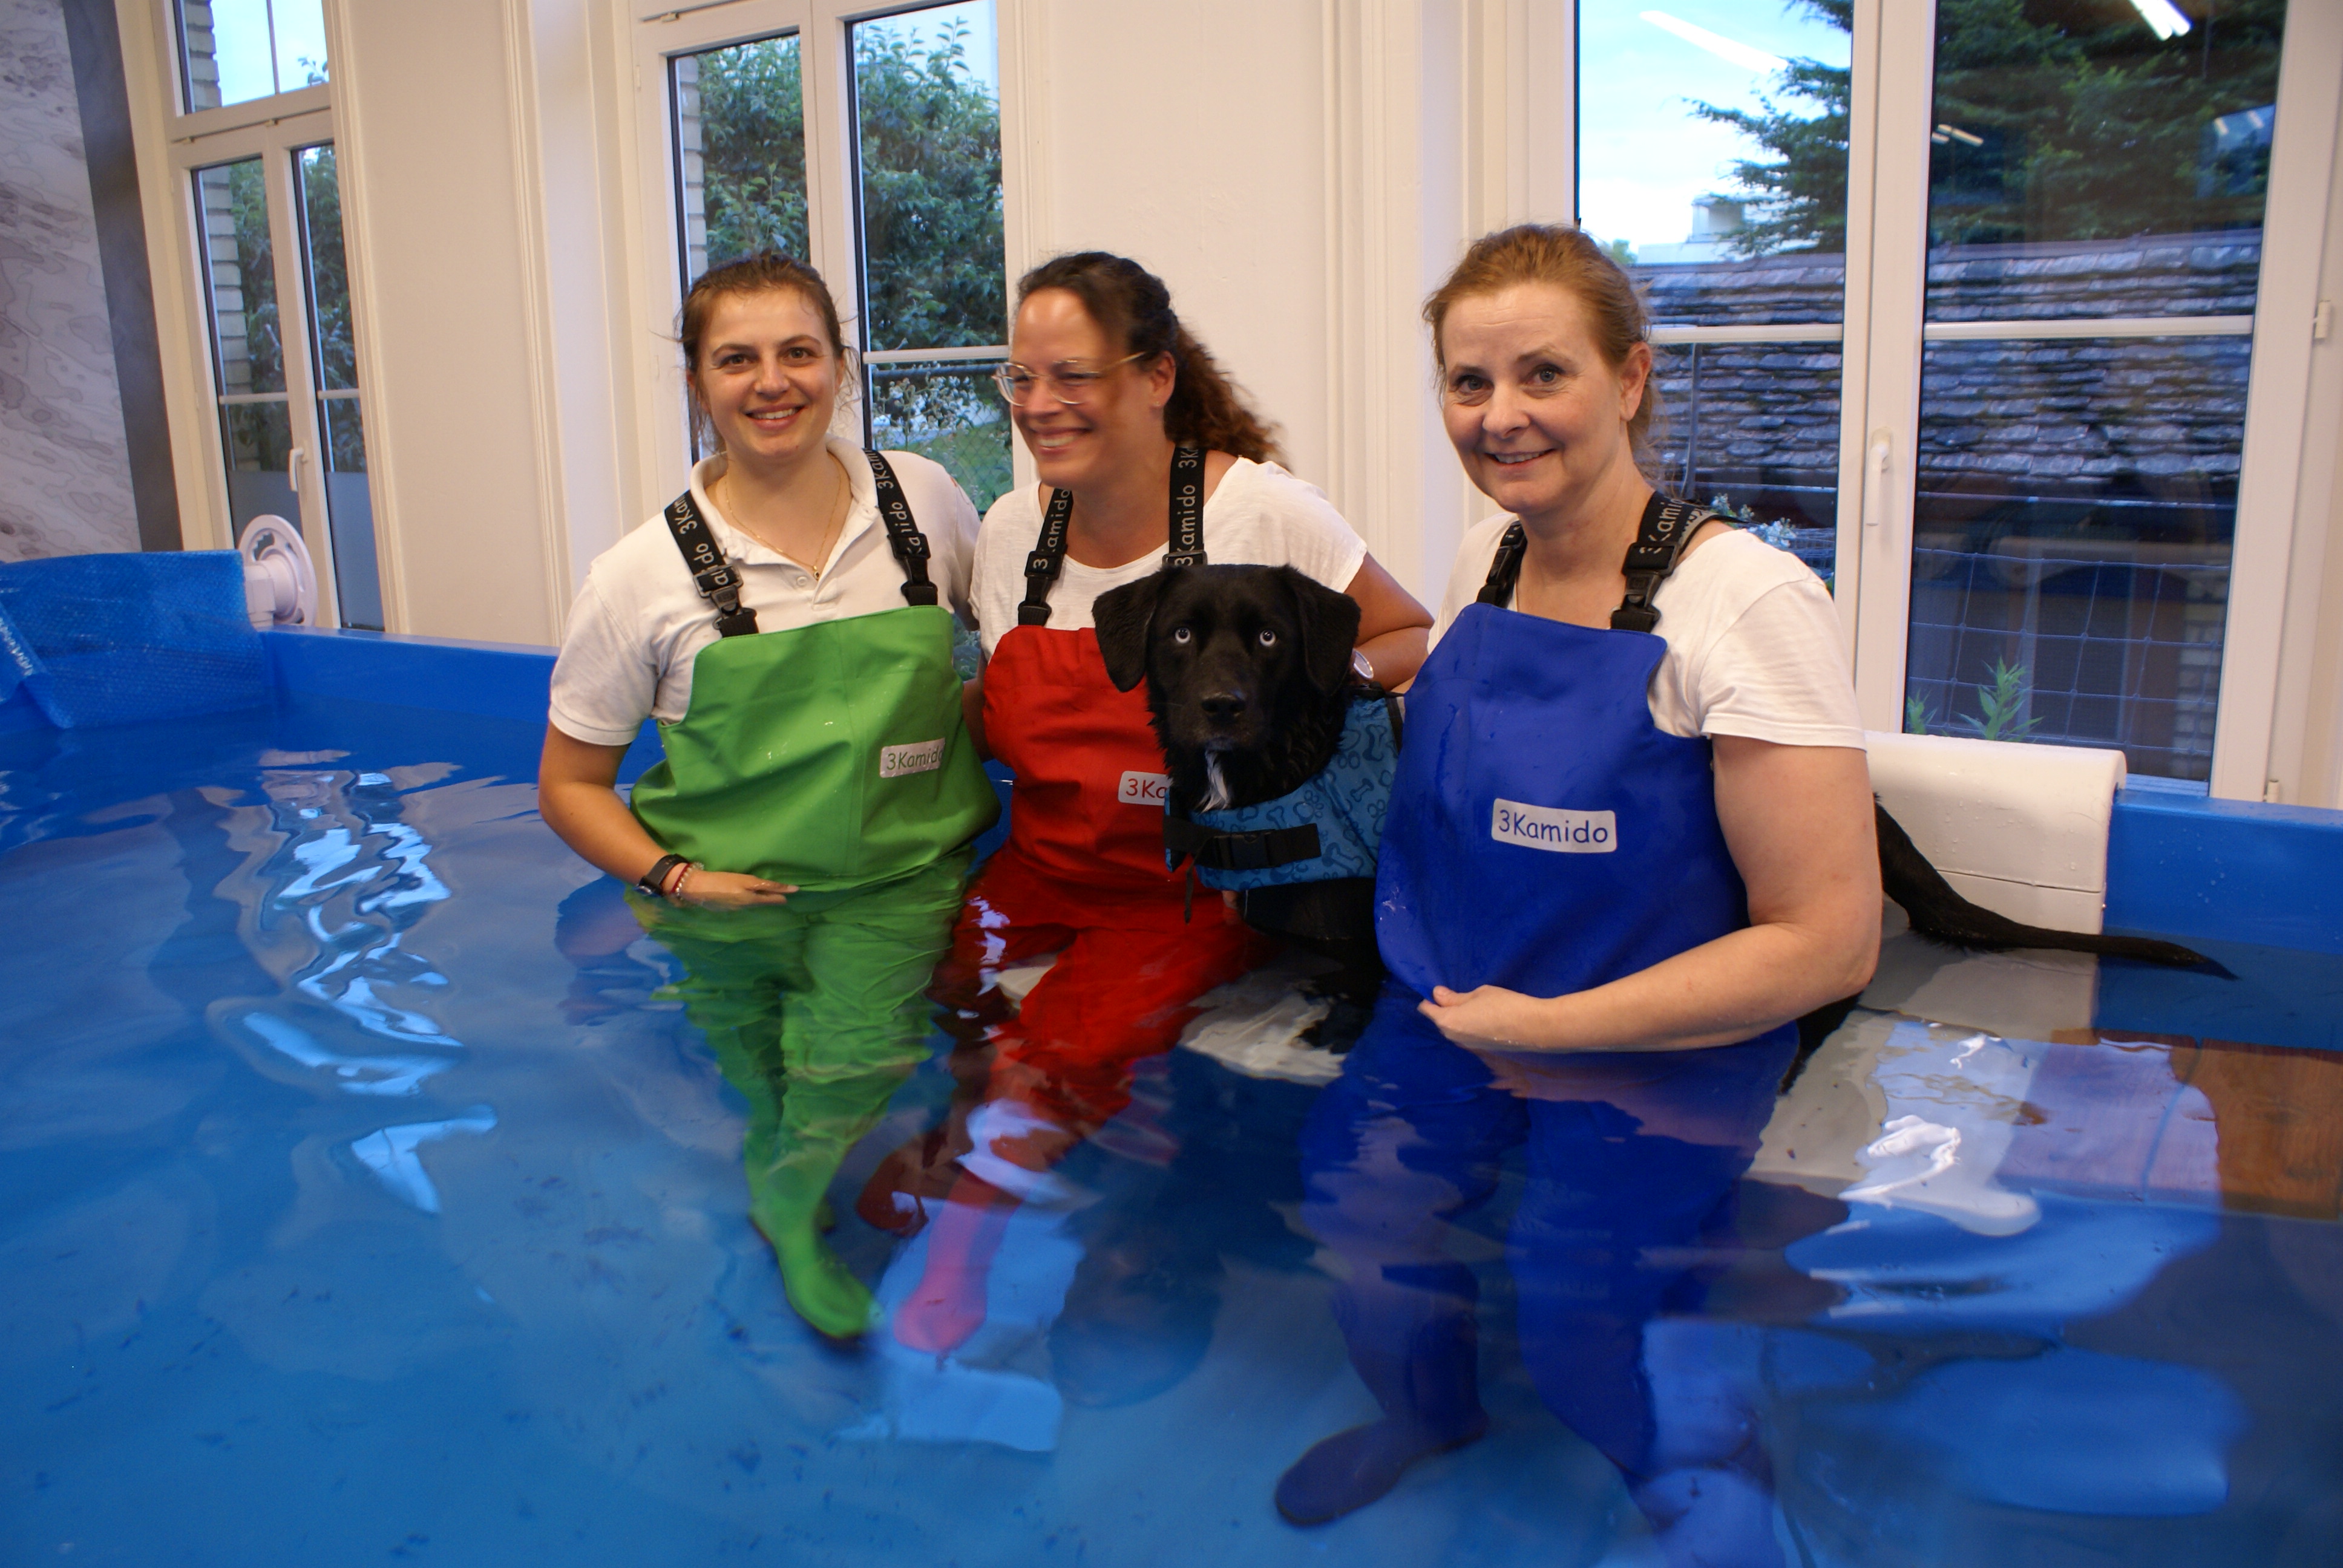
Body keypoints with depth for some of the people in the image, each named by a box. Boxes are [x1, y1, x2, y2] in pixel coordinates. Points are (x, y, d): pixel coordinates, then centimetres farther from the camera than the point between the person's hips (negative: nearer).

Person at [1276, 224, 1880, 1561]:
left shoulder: (1748, 602, -17)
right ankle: (1428, 1413, 17)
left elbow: (1828, 943, -18)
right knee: (1349, 1194, -18)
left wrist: (1545, 1028, -16)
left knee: (1574, 1289, -24)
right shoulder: (1485, 562, 2)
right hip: (1463, 1007, 5)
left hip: (1668, 1047, -4)